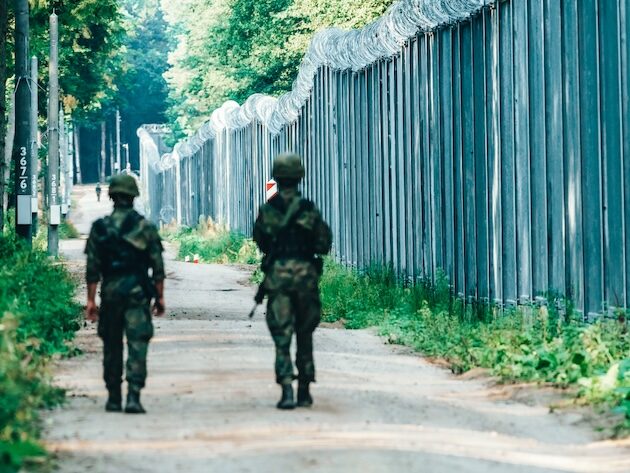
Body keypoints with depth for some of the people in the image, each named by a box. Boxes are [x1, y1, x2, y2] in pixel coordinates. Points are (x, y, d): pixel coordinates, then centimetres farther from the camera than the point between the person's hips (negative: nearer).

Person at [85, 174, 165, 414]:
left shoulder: (100, 227, 1)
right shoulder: (145, 227, -3)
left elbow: (92, 268, 0)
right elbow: (158, 267, -2)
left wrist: (91, 300, 4)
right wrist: (160, 296, 6)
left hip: (110, 293, 2)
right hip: (137, 293, -2)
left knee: (111, 347, 13)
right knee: (137, 345, -4)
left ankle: (114, 399, 17)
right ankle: (133, 398, -16)